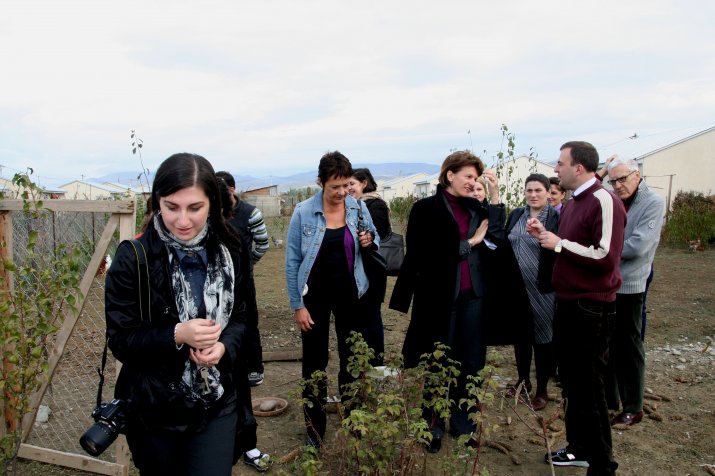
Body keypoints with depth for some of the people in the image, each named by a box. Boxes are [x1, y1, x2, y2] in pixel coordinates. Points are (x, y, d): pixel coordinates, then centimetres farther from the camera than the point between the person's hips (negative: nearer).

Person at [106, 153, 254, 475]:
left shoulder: (230, 254, -4)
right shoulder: (133, 258, -14)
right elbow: (119, 340, -11)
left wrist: (224, 346, -16)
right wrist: (176, 335, -28)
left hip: (217, 405, 2)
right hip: (152, 409, -1)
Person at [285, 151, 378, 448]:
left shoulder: (358, 208, -4)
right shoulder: (303, 212, -11)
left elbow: (375, 240, 10)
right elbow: (293, 261, -7)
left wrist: (369, 241, -15)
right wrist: (297, 305, -8)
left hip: (350, 294, 2)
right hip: (315, 295, -2)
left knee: (353, 358, 12)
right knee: (314, 363, 8)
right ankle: (315, 428, 23)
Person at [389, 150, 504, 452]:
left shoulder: (476, 208, 8)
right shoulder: (425, 209, -5)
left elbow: (496, 241, -5)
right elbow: (426, 255, -13)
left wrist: (495, 197, -7)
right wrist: (469, 242, -9)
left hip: (472, 295, 4)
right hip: (440, 297, -4)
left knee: (470, 363, 11)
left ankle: (462, 423, 28)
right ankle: (434, 427, 25)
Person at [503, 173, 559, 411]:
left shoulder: (557, 217, -8)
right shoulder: (516, 215, 8)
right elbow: (505, 245, 11)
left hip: (543, 289, -5)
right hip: (517, 286, 5)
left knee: (542, 338, 7)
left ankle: (542, 389, 22)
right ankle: (523, 379, 35)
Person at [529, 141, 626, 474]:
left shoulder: (604, 202, -17)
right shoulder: (573, 203, 12)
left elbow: (605, 257, -25)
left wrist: (559, 244, -18)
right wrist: (545, 235, 5)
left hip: (591, 309, -9)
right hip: (567, 303, 9)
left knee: (589, 388, 1)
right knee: (571, 383, 18)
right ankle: (579, 448, 34)